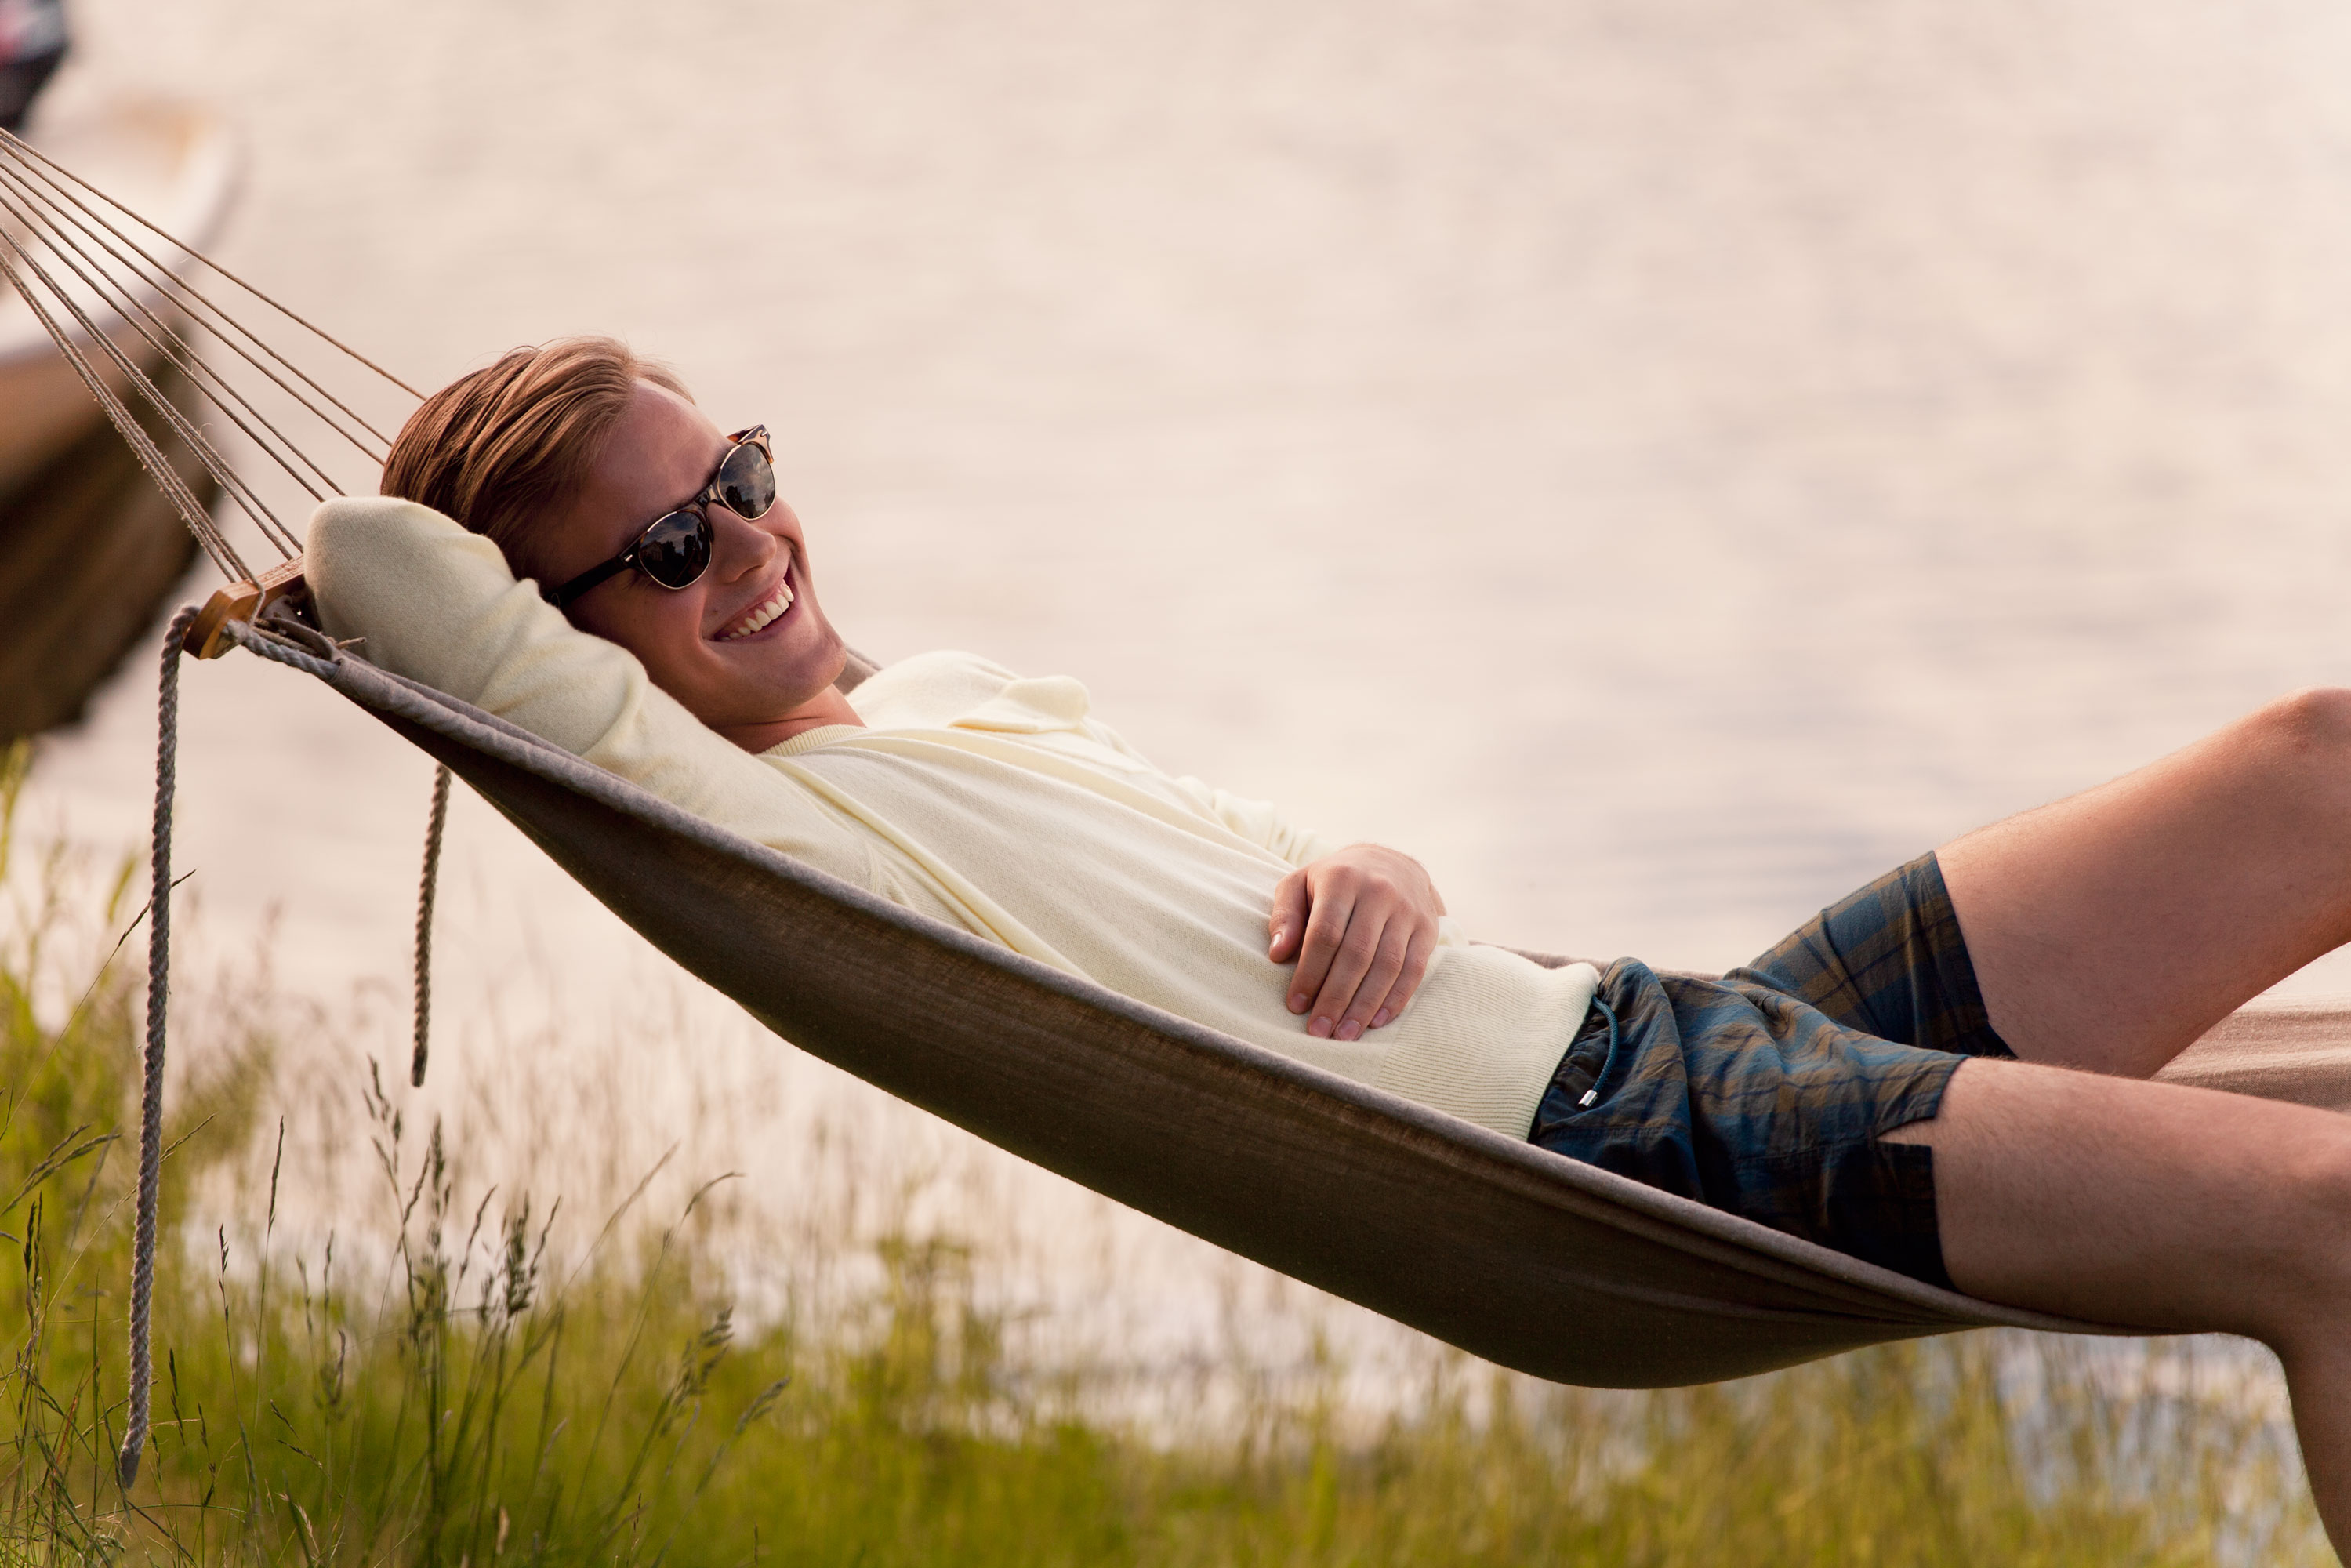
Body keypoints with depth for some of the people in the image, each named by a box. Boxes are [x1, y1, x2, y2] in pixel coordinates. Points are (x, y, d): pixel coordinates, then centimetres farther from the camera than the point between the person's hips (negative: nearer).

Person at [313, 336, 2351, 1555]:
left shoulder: (961, 701, 21)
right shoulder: (724, 809, -6)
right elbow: (386, 557, -16)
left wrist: (1377, 881, -2)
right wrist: (319, 583, 8)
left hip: (1650, 1020, 10)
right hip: (1599, 1156, -10)